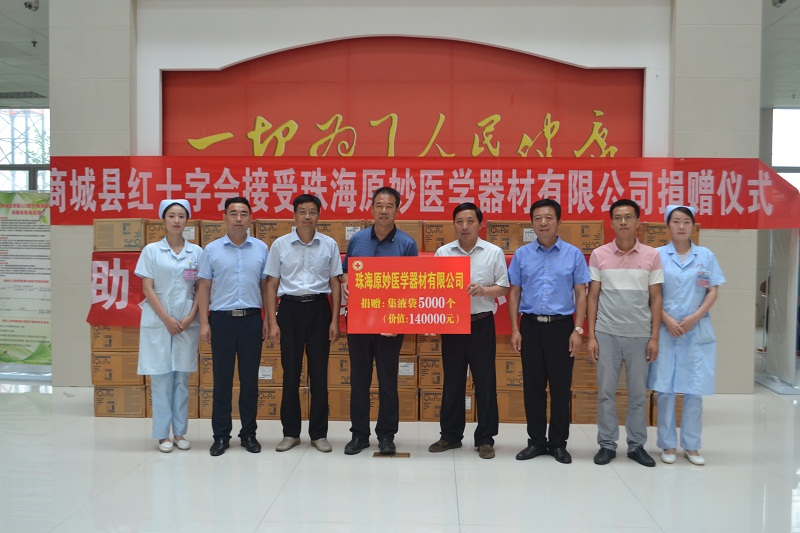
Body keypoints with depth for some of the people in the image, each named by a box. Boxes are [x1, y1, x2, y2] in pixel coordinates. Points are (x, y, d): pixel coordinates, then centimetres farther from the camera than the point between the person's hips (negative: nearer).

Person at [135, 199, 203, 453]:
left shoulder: (196, 252, 6)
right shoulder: (151, 250, 1)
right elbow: (147, 288, -3)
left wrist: (190, 318, -7)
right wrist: (167, 319, -10)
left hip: (187, 322, 2)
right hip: (158, 322, -2)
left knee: (182, 377, 6)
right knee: (161, 377, 1)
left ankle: (180, 432, 15)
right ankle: (163, 434, 9)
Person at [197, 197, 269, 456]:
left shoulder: (261, 248, 6)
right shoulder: (212, 249, 3)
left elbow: (266, 286, 8)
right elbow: (204, 287, 4)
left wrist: (268, 319, 3)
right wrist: (204, 322, -2)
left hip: (251, 318, 1)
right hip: (222, 318, -1)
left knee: (250, 379, 7)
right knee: (222, 379, 4)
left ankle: (249, 433, 18)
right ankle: (221, 435, 14)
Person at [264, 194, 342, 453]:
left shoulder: (329, 245, 3)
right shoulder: (280, 244, 2)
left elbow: (335, 284, 6)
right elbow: (271, 285, 4)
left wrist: (335, 320, 0)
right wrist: (272, 322, -2)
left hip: (319, 308, 0)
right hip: (290, 308, 0)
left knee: (319, 373, 4)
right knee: (290, 373, 5)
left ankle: (319, 433, 16)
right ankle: (290, 432, 18)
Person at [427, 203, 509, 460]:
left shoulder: (494, 253, 0)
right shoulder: (442, 253, 5)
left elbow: (503, 287, 1)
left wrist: (483, 290, -17)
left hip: (482, 324, -2)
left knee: (485, 382, 2)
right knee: (452, 381, 10)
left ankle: (485, 438, 13)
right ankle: (450, 435, 22)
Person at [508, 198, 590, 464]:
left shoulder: (573, 254, 1)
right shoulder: (521, 255, 5)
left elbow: (581, 294, 2)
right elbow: (515, 293, 8)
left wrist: (578, 330, -5)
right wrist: (515, 329, 1)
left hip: (561, 325, -1)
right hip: (531, 325, 1)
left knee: (561, 387, 4)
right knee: (533, 386, 7)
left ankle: (558, 443, 17)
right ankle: (536, 440, 20)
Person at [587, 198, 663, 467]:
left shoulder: (651, 255, 1)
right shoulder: (599, 255, 1)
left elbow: (656, 298, 4)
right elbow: (593, 297, 4)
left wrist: (654, 337, -1)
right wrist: (590, 336, -1)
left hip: (639, 335, 0)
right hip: (606, 334, 0)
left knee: (638, 393, 8)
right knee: (605, 391, 4)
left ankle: (637, 445, 20)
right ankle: (607, 444, 15)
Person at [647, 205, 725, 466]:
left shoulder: (706, 256, 5)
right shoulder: (657, 255, 2)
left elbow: (713, 292, 4)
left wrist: (695, 317, -9)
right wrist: (667, 319, -11)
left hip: (697, 331, 1)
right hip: (665, 329, -1)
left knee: (694, 389, 3)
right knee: (665, 389, 2)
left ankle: (691, 445, 15)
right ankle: (668, 444, 13)